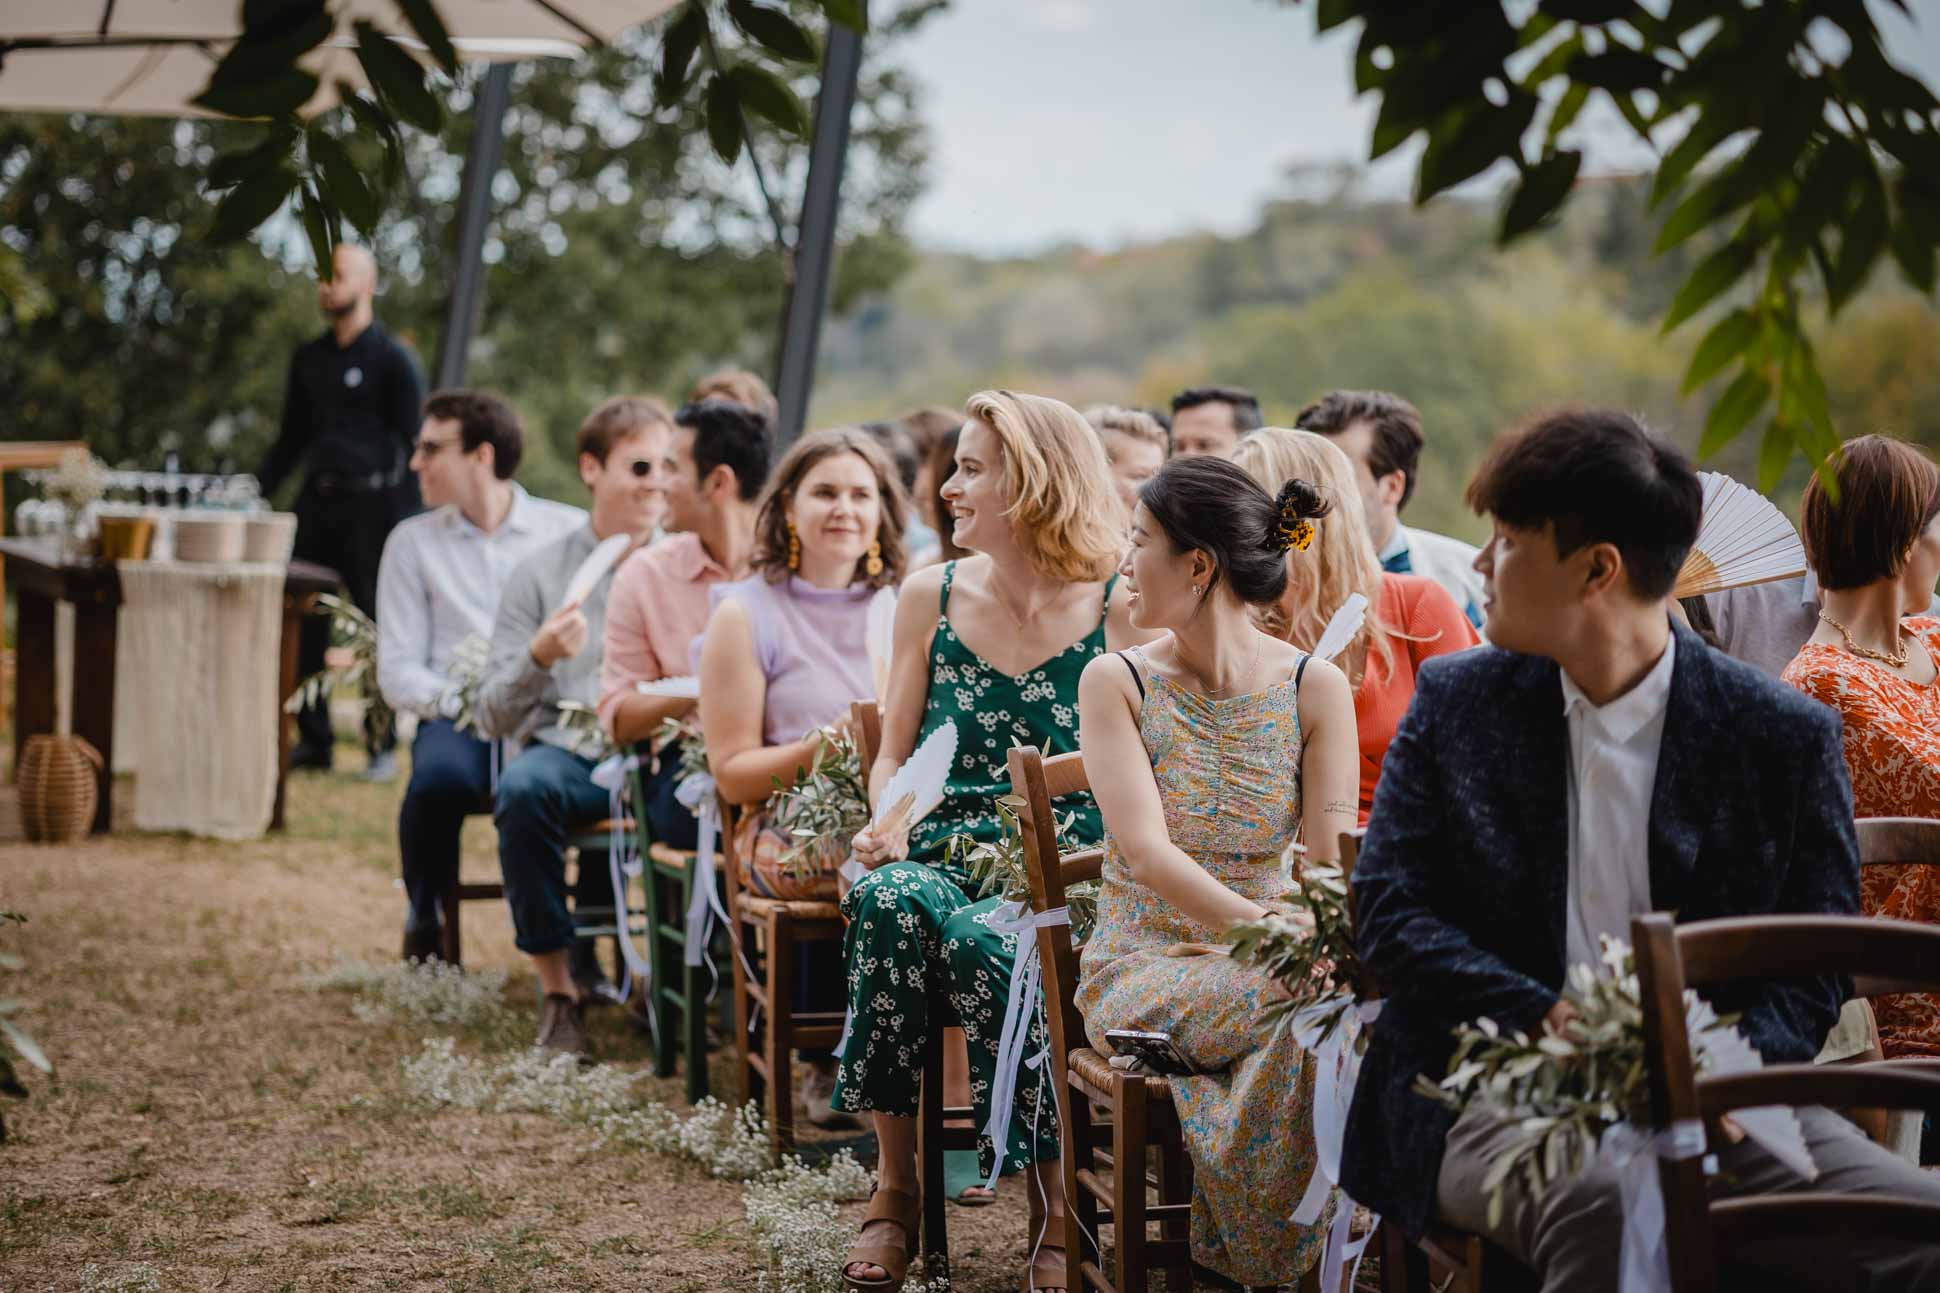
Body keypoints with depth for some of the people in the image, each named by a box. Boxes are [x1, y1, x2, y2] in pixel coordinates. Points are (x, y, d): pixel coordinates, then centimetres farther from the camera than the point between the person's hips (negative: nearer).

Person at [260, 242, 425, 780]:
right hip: (317, 502, 6)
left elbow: (410, 443, -6)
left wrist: (406, 521, -13)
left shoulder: (393, 358, -3)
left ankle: (383, 746, 7)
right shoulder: (309, 358, 15)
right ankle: (312, 740, 12)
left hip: (371, 504, -6)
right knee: (305, 624, 3)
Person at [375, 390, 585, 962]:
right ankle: (424, 924, -9)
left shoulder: (569, 530, 12)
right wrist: (464, 700, -11)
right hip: (458, 720, 1)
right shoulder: (412, 542, 14)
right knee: (439, 774, -36)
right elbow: (397, 671, 7)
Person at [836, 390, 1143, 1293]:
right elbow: (893, 754, 16)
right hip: (947, 860, 3)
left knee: (986, 944, -37)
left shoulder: (1119, 609, 4)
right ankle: (895, 1184, -22)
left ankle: (1053, 1198, -21)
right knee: (885, 897, -33)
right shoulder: (931, 598, 14)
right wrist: (887, 827, -5)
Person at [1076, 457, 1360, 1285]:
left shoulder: (1314, 689, 2)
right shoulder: (1118, 681, -1)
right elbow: (1146, 852, -14)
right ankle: (1258, 1259, -15)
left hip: (1262, 962, 2)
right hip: (1142, 967, -2)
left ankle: (1260, 1256, -16)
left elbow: (1333, 864, -5)